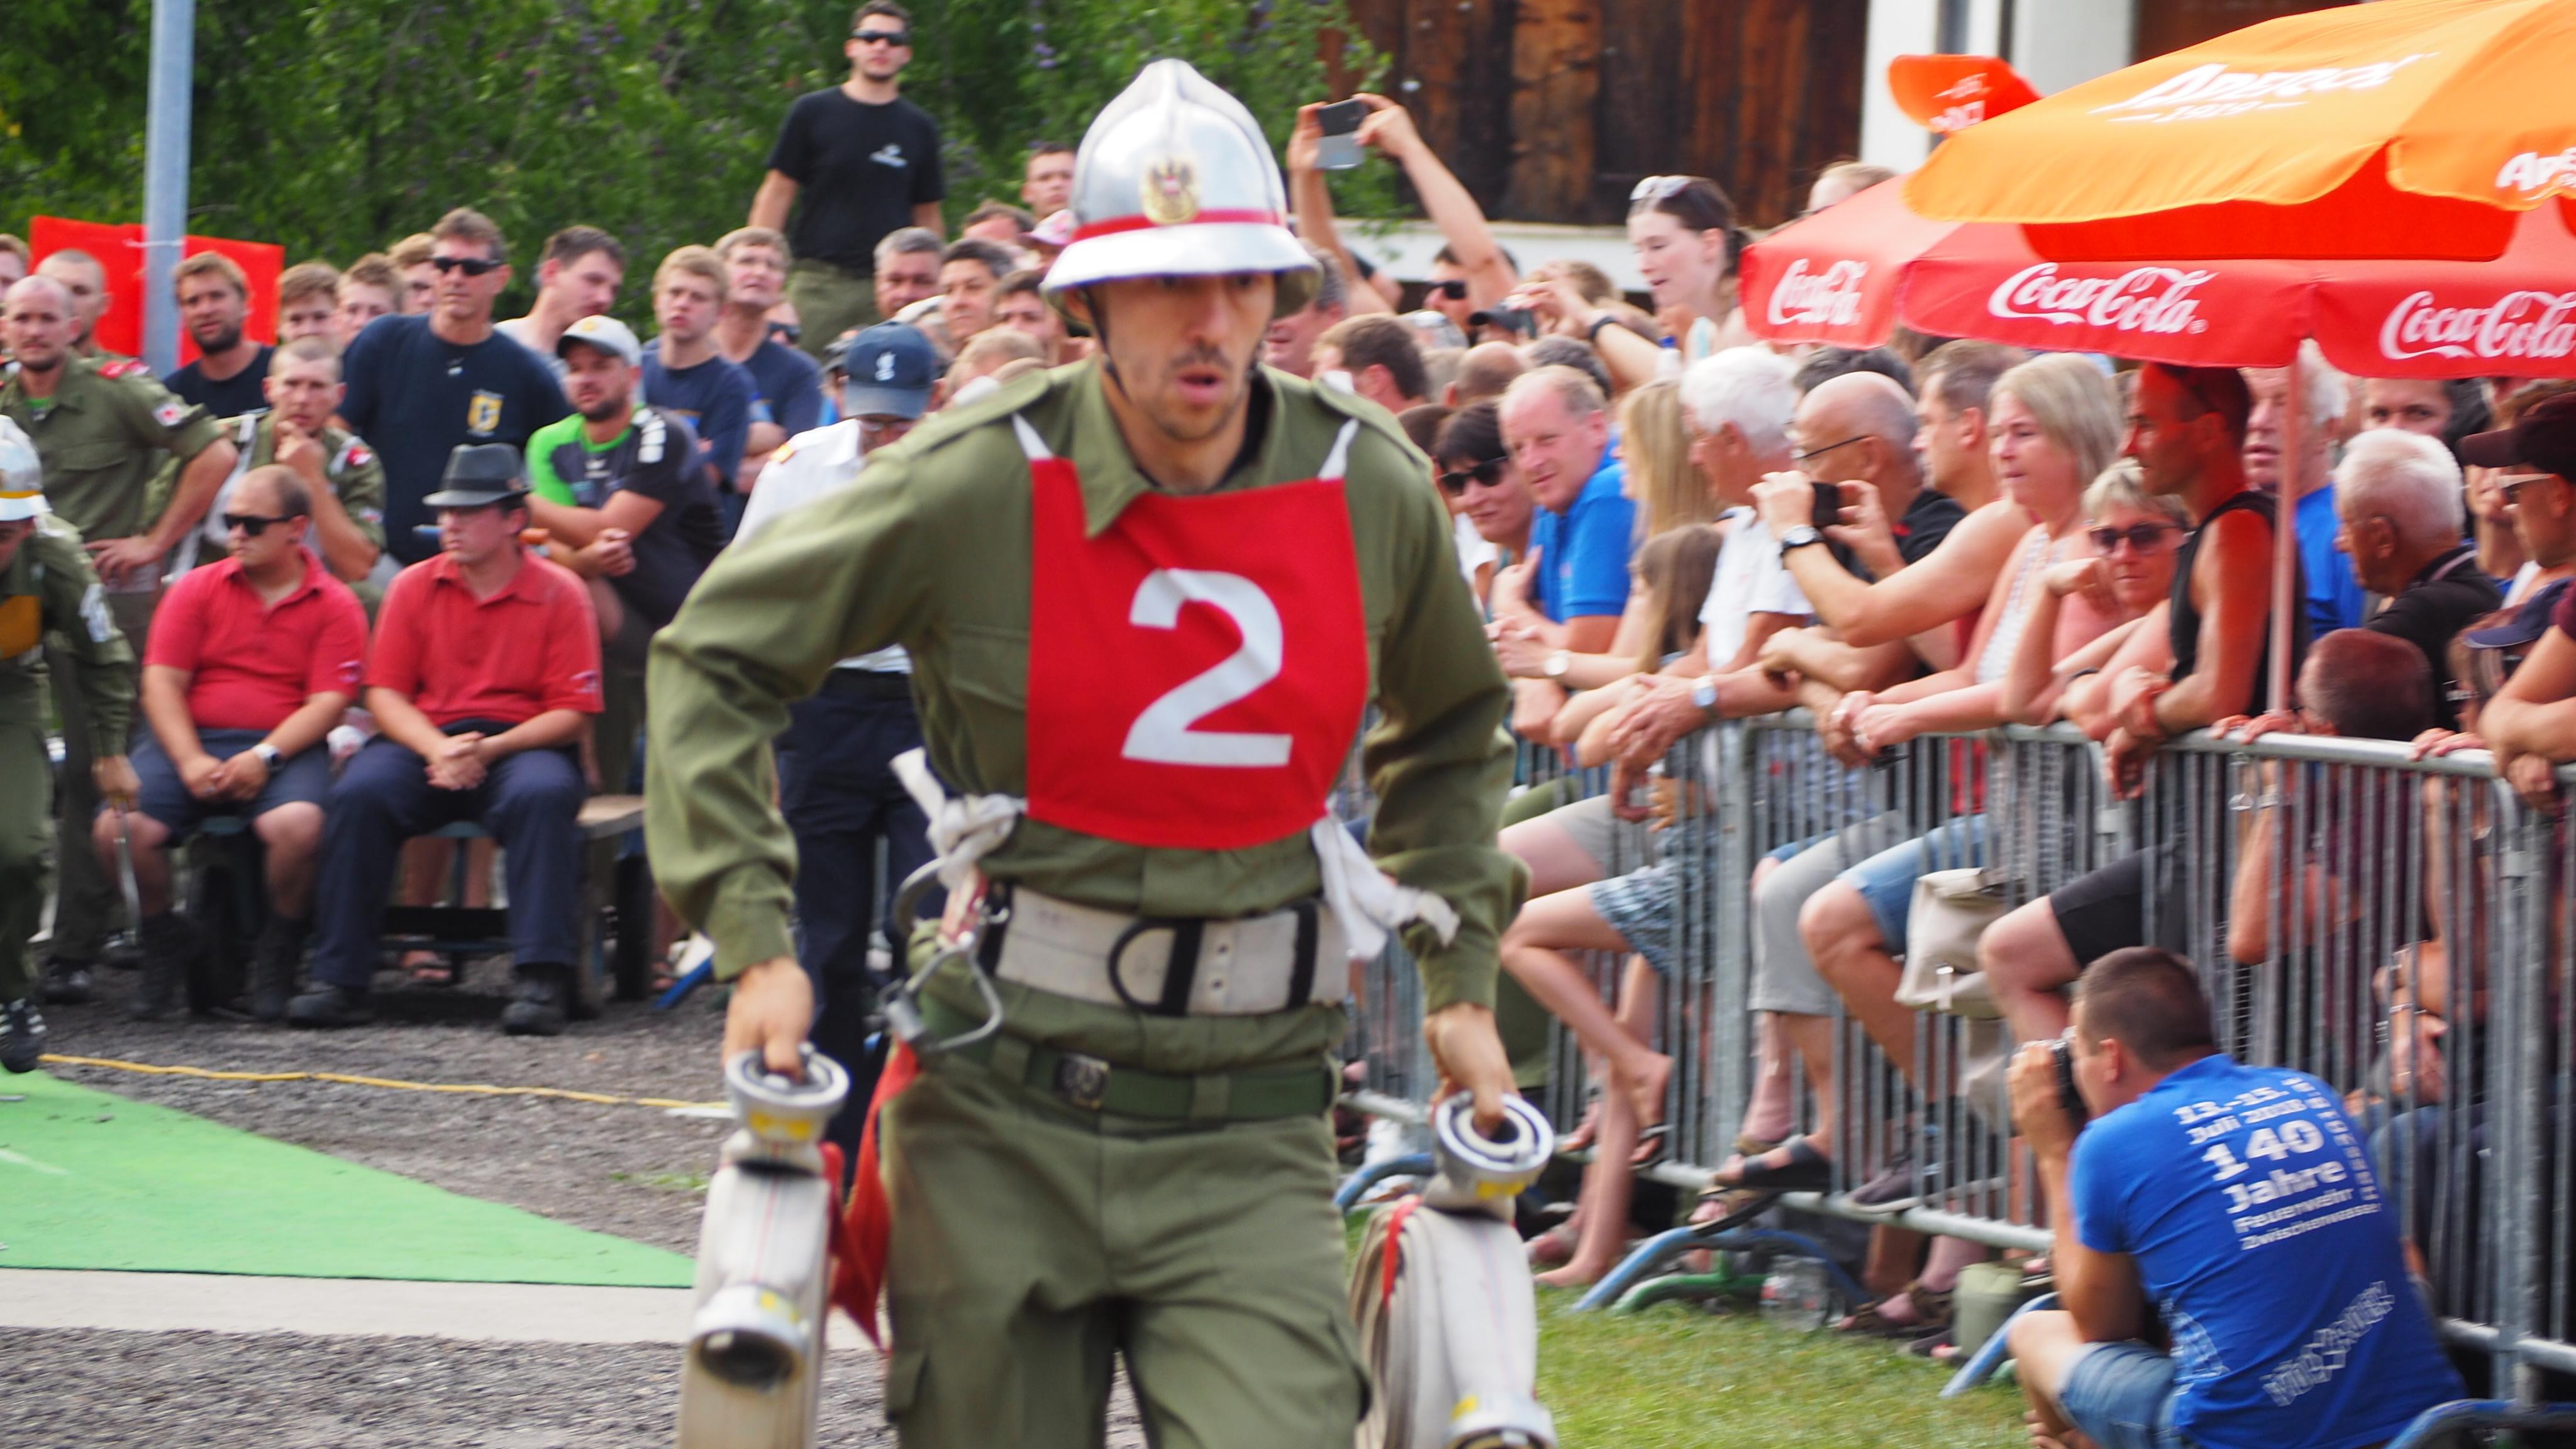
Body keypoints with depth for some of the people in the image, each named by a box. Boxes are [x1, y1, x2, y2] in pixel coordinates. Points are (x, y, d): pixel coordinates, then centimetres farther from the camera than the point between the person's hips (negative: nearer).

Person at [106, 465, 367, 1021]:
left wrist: (263, 757, -18)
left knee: (297, 824, -36)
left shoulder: (334, 606, 5)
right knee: (119, 828, -25)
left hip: (284, 749, -2)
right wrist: (191, 762, -13)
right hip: (191, 741, 2)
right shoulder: (198, 589, 11)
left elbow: (328, 702, -3)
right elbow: (161, 682, 3)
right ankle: (166, 942, 4)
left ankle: (278, 951, -7)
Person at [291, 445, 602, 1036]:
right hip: (424, 739, 2)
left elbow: (572, 712, -2)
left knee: (544, 794, -37)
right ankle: (339, 980, -26)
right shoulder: (414, 588, 9)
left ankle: (542, 980, -37)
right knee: (359, 793, -28)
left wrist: (488, 750, -17)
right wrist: (437, 749, -15)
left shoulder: (559, 594, 2)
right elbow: (384, 693, 5)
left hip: (522, 745, -2)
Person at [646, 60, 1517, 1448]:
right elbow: (713, 658, -2)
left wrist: (1460, 980, 17)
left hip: (1244, 1137, 1)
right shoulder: (980, 486, -9)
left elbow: (1450, 730, 23)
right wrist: (758, 943, -10)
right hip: (1001, 1119, -1)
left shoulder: (1372, 492, 2)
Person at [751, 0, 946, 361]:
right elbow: (777, 194, 6)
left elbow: (927, 216, 16)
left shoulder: (919, 128, 12)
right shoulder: (813, 113, 6)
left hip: (890, 287, 1)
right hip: (818, 285, -1)